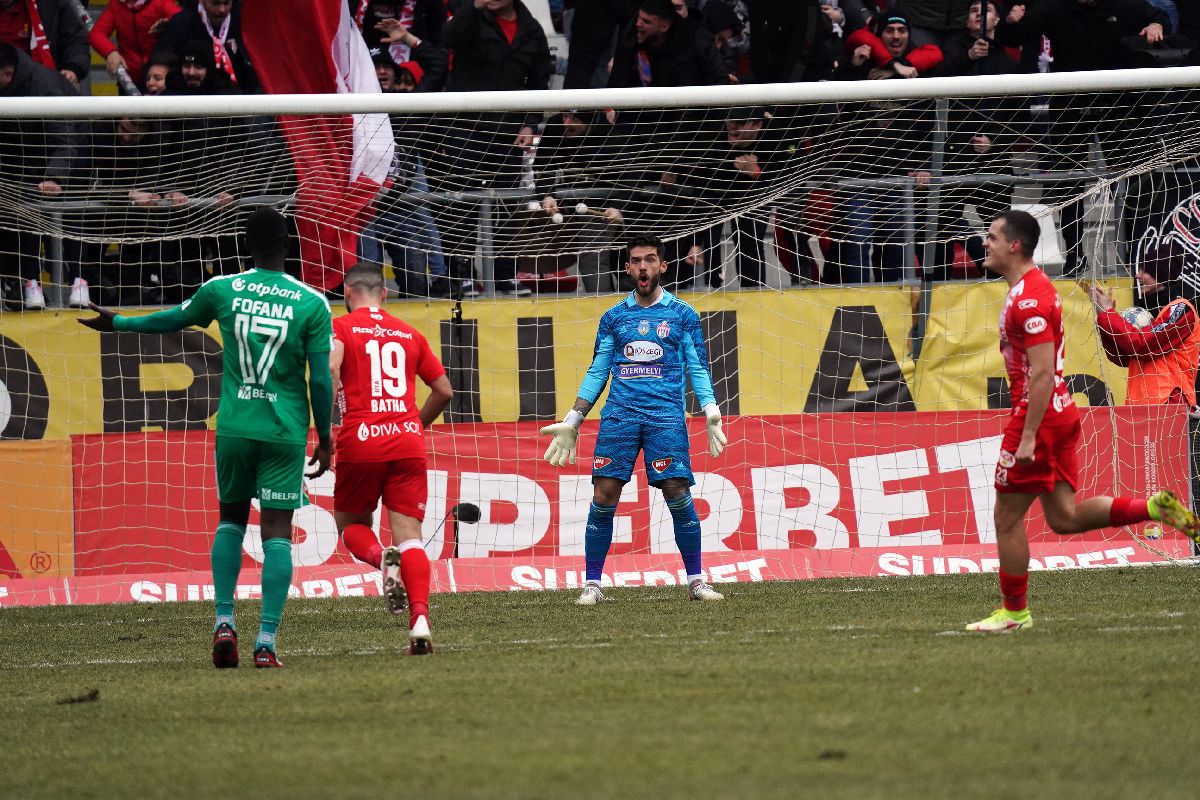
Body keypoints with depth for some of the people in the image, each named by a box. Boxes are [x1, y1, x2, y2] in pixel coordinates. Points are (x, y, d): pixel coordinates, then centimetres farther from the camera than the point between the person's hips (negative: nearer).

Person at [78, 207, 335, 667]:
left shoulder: (222, 291, 1)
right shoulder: (312, 304, -4)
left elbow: (173, 320, 18)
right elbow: (321, 379, -4)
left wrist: (116, 323, 35)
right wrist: (325, 438, 9)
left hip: (233, 428, 2)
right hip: (285, 434, -2)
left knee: (231, 518, 20)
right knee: (277, 532, -1)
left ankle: (224, 623, 8)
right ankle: (266, 642, -10)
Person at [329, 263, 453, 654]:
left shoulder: (341, 327, 4)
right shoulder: (409, 334, 15)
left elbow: (330, 367, -17)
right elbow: (444, 390, 18)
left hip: (361, 443, -2)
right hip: (408, 443, 2)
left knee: (350, 524, 17)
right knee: (409, 535, -1)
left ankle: (383, 559, -17)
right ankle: (420, 620, -21)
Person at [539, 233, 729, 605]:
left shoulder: (682, 315, 9)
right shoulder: (614, 318, 14)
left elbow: (698, 369, 7)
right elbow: (597, 373, 17)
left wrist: (711, 411, -9)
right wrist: (572, 422, 12)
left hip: (666, 416, -2)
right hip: (619, 416, 2)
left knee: (678, 495, -9)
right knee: (603, 497, -7)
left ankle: (696, 581, 2)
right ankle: (592, 584, 1)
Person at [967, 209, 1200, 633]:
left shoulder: (1028, 299, -18)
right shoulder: (1034, 287, 14)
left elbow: (1042, 373, -24)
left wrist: (1027, 437, -26)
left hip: (1038, 416, -10)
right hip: (1060, 414, 10)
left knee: (1007, 518, 1)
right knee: (1065, 517, 10)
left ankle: (1013, 612, 9)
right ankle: (1154, 508, 3)